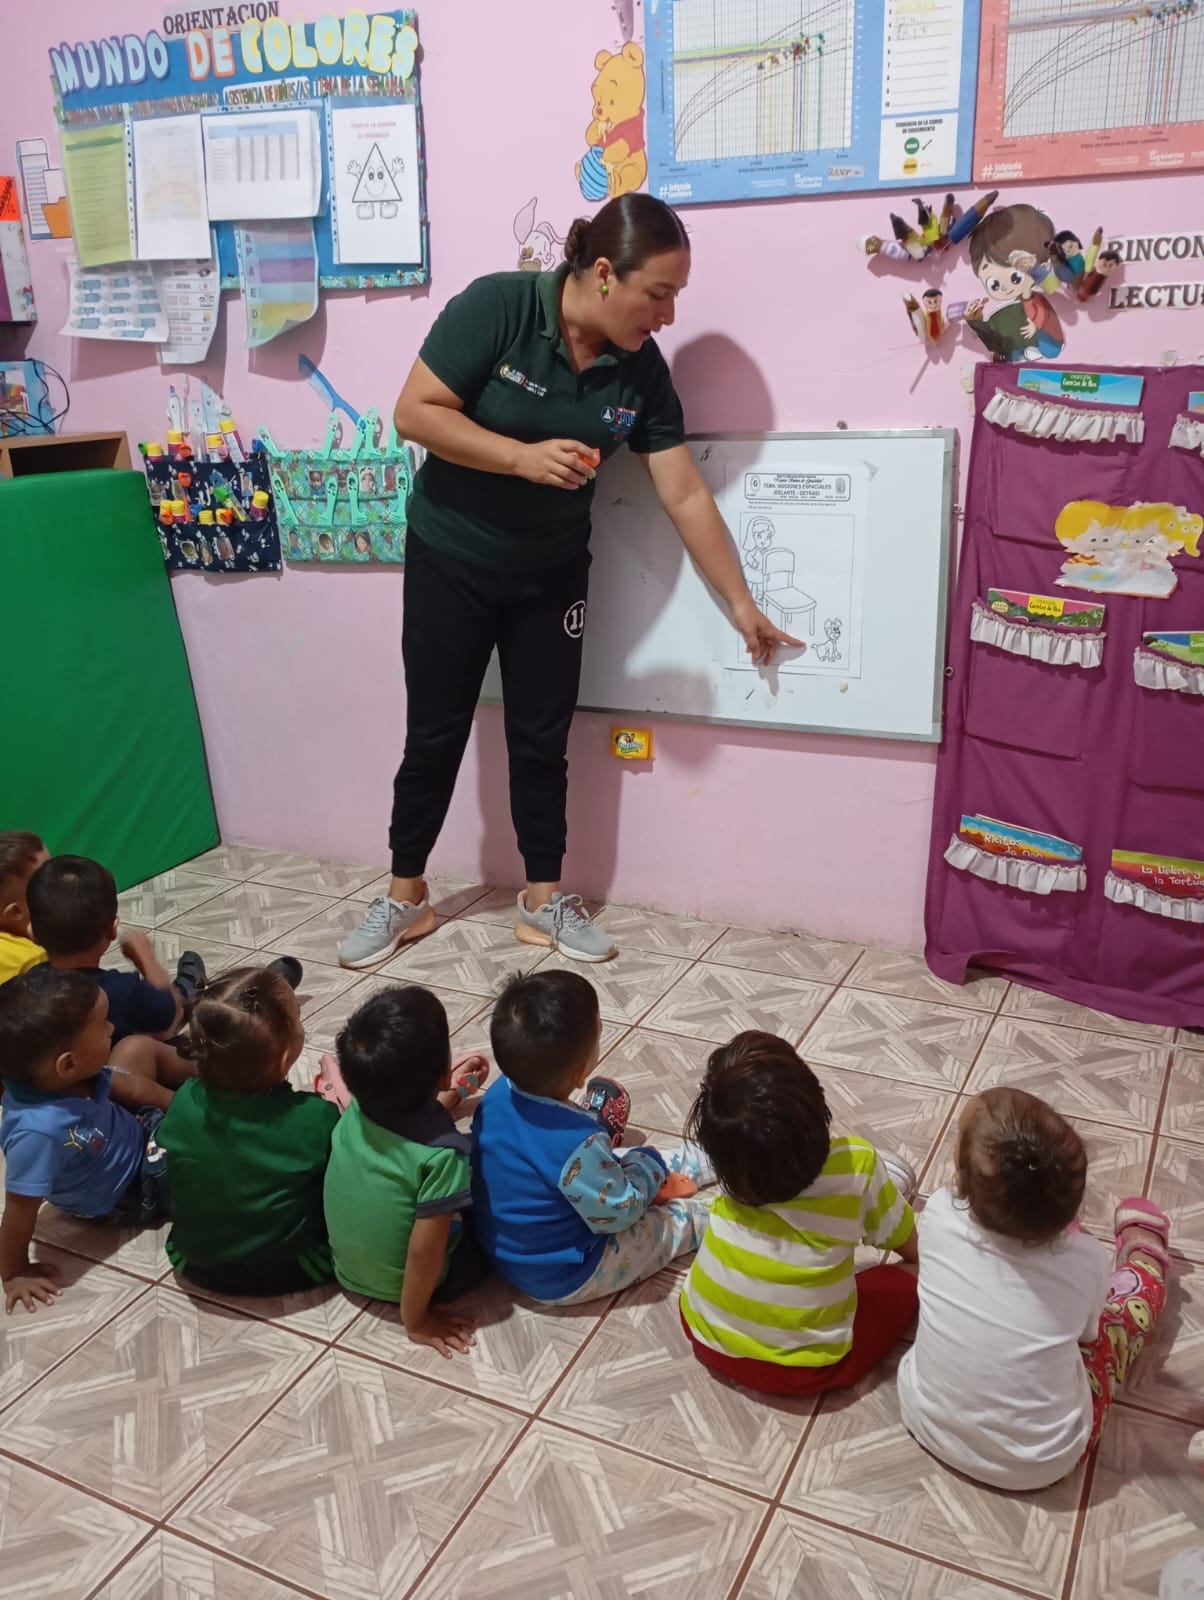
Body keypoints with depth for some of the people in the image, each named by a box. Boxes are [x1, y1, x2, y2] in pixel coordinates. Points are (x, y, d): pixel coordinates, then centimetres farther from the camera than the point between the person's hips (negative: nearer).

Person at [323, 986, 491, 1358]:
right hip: (406, 1284, -6)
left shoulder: (358, 1110, -15)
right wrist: (415, 1321, -14)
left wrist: (458, 1091, 15)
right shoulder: (442, 1154, -34)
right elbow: (424, 1254, -28)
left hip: (349, 1269, 6)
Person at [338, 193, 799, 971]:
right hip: (449, 560, -3)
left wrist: (742, 605, -5)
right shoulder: (496, 307, -20)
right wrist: (523, 457, -29)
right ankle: (405, 897, 22)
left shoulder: (642, 370, -8)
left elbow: (686, 495, -6)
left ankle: (544, 898, 22)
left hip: (551, 572, 3)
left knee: (542, 737, 7)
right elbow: (415, 412, -20)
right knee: (435, 732, 5)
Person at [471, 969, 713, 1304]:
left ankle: (709, 1159, 41)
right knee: (688, 1216, 7)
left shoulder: (499, 1094, -17)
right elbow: (618, 1213, -22)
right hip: (562, 1279, -7)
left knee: (609, 1163, 23)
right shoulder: (576, 1144, -40)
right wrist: (649, 1165, -6)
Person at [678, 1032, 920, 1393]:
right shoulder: (857, 1165, -21)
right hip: (802, 1368, -3)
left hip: (708, 1338, 3)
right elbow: (909, 1245, 0)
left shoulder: (731, 1160, -14)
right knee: (915, 1271, 13)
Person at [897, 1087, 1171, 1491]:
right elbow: (1088, 1329, -2)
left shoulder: (939, 1217, -23)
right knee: (1139, 1287, 14)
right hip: (1038, 1463, -2)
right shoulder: (1086, 1263, -25)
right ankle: (1143, 1251, 45)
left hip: (928, 1422, 2)